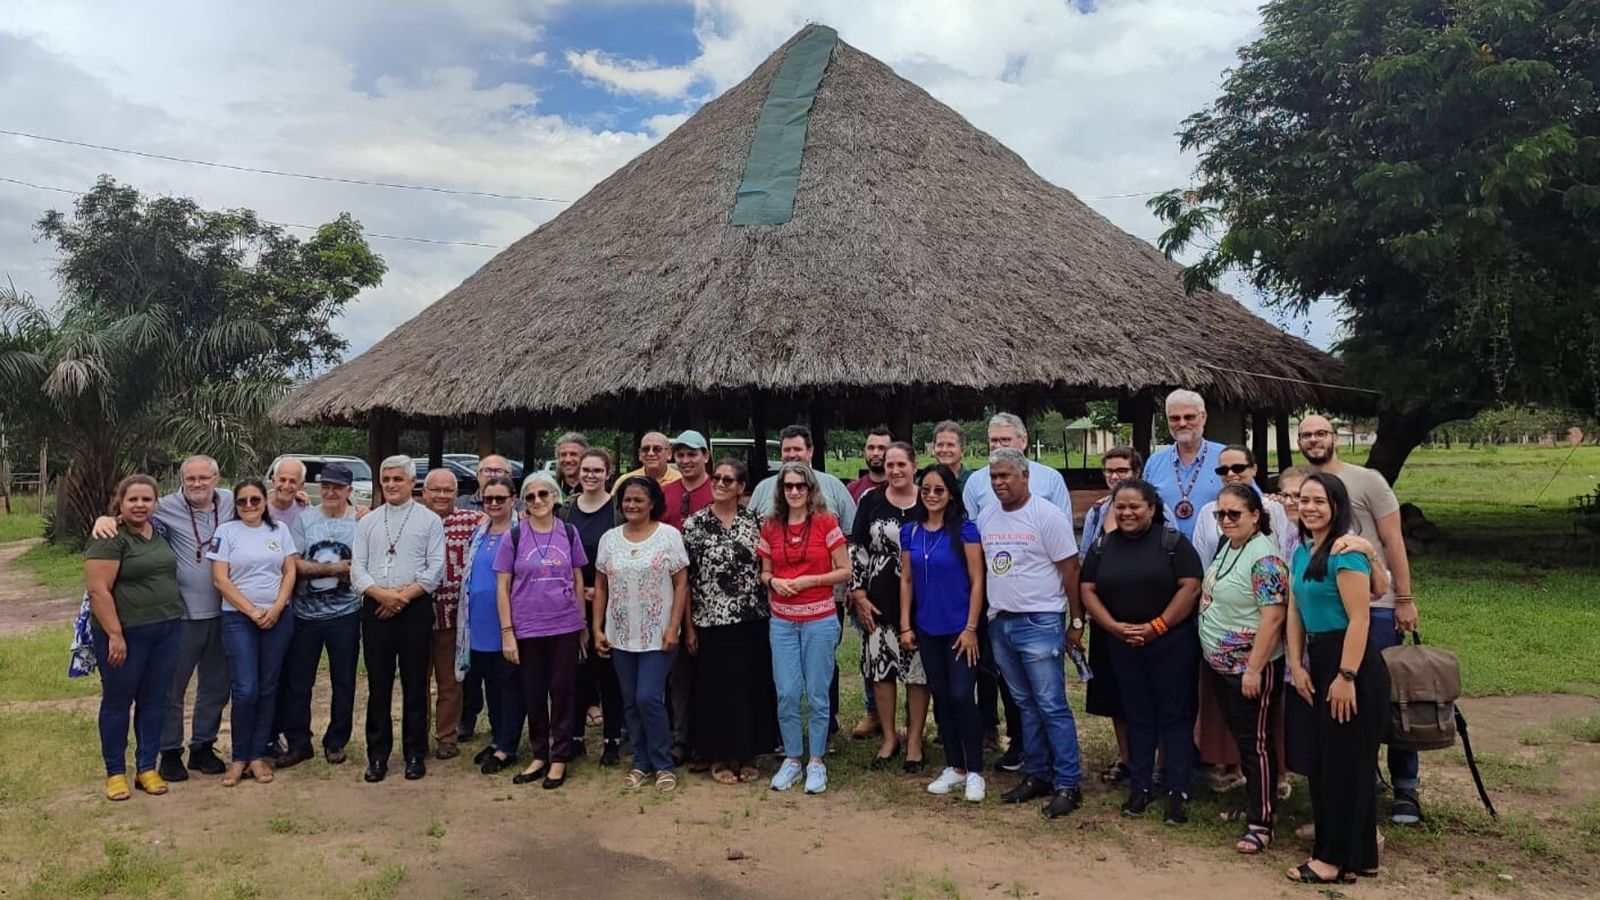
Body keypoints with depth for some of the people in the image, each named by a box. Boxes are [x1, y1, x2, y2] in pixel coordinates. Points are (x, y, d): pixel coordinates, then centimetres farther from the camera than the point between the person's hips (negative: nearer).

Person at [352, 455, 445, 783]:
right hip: (375, 609, 2)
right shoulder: (367, 522, 12)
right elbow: (357, 567, 5)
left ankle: (415, 754, 13)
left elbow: (435, 568, -4)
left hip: (415, 609, -2)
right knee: (378, 685, 6)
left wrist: (404, 595, -14)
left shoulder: (430, 520, 3)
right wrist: (381, 594, -12)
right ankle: (377, 756, 15)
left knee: (415, 685, 3)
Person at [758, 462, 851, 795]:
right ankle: (791, 759, 20)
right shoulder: (771, 527, 4)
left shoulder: (826, 522, -5)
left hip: (819, 620, -2)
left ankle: (816, 762, 18)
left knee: (817, 694, 5)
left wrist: (810, 580, -15)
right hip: (782, 621, 3)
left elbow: (845, 571, -3)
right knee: (787, 693, 4)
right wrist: (773, 581, -9)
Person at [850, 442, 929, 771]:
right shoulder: (870, 500, 1)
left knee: (917, 670, 4)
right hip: (878, 602, 1)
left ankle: (914, 740, 20)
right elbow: (857, 549, 2)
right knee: (880, 668, 7)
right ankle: (889, 738, 24)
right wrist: (858, 595, -3)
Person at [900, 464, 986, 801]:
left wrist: (971, 628, -13)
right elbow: (906, 580, 9)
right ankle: (954, 767, 23)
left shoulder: (965, 530, -9)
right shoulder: (910, 531, 4)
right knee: (940, 696, 11)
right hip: (927, 629, 5)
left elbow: (976, 581, -9)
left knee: (961, 697, -5)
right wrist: (905, 625, 5)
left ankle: (974, 772, 9)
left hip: (959, 628, -4)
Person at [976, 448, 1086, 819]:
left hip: (1040, 622, -6)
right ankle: (1037, 775, 24)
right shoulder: (986, 517, 8)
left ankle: (1068, 784, 4)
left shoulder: (1047, 516, -9)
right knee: (1026, 705, 14)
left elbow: (1070, 570, -8)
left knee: (1052, 706, -4)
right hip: (1000, 622, 6)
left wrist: (1076, 622, -7)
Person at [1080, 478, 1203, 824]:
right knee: (1137, 715, 12)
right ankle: (1140, 786, 20)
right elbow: (1088, 591, 3)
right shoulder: (1102, 546, 5)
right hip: (1124, 645, 4)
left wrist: (1156, 626, -15)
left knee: (1174, 715, 2)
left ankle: (1178, 791, 8)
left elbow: (1191, 587, -12)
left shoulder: (1172, 542, -7)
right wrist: (1115, 626, -10)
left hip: (1172, 642, -4)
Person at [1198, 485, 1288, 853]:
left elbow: (1273, 616, -23)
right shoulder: (1226, 547, 9)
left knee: (1256, 742, 0)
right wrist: (1212, 656, 17)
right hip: (1220, 665, 9)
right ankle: (1256, 804, 31)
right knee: (1241, 737, 18)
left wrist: (1254, 669, -24)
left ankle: (1260, 822, 8)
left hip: (1250, 667, -9)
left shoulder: (1264, 557, -19)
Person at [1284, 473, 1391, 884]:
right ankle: (1359, 853, 29)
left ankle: (1339, 858, 13)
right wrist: (1297, 665, 7)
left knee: (1345, 762, 1)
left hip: (1351, 664, -10)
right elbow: (1295, 611, 13)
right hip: (1319, 661, 10)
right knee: (1323, 758, 15)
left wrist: (1346, 676, -23)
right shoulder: (1301, 552, 11)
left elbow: (1359, 619, -21)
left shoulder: (1344, 552, -17)